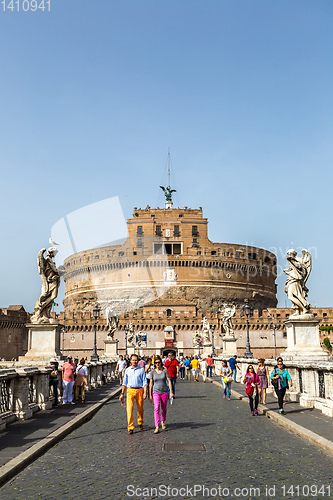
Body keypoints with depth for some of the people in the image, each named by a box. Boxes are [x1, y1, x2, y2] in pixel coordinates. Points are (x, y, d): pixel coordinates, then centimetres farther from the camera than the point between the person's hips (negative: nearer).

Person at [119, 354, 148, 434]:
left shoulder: (141, 369, 4)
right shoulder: (127, 370, 8)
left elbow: (145, 382, 3)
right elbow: (124, 383, 13)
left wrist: (145, 393, -7)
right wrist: (122, 393, 9)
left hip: (139, 390, 0)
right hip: (130, 390, 0)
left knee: (140, 409, 9)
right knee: (129, 409, -10)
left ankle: (140, 423, 33)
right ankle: (130, 427, -5)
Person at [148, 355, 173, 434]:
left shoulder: (165, 370, -2)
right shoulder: (152, 372, 0)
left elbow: (169, 381, -2)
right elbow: (151, 383, 4)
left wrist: (171, 391, -9)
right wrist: (150, 395, 4)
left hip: (164, 392, 1)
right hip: (156, 392, -1)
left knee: (164, 409, 11)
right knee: (156, 408, -16)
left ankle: (163, 422, 38)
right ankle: (157, 427, -18)